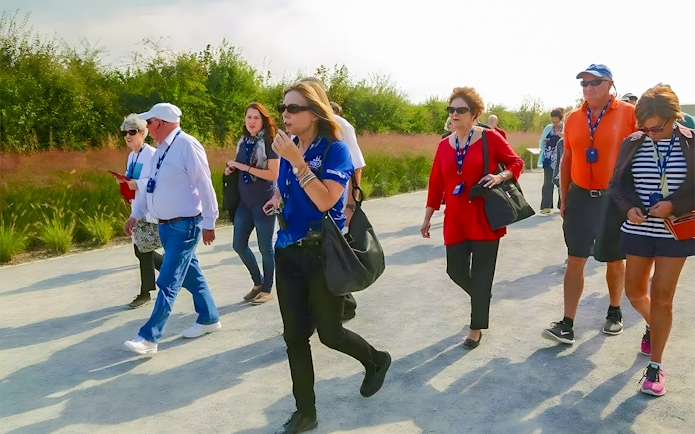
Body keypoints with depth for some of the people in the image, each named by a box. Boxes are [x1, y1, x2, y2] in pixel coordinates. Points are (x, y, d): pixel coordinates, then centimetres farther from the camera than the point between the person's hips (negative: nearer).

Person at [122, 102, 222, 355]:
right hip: (166, 225, 9)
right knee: (191, 276, 18)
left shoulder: (187, 145, -19)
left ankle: (149, 337, 2)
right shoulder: (162, 149, 9)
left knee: (168, 282, -4)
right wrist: (135, 215, 17)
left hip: (184, 226, -9)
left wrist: (208, 223, -15)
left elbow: (204, 187, -18)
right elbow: (152, 186, 18)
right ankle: (209, 319, 33)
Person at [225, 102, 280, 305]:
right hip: (244, 201, 7)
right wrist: (231, 169, 0)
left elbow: (273, 174, -18)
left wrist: (245, 167, -20)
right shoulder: (243, 142, 9)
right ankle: (258, 282, 29)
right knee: (239, 245, 10)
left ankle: (266, 289, 18)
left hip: (264, 202, -7)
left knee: (265, 247, 3)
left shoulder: (270, 143, -10)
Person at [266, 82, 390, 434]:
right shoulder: (288, 148, 6)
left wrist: (296, 160, -27)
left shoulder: (334, 149, -12)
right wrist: (278, 200, 5)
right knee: (294, 336, 7)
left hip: (324, 254, -6)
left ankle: (376, 360, 38)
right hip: (288, 253, 6)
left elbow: (325, 200, -26)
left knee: (329, 333, 6)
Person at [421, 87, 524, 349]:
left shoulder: (490, 137, -5)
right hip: (455, 220, 4)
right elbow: (436, 184, 9)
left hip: (485, 219, -4)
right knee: (456, 271, 7)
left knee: (481, 275, 2)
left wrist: (501, 176, -18)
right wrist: (427, 218, 10)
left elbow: (516, 163, 2)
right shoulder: (444, 145, 6)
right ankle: (482, 296, 41)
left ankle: (476, 328, 19)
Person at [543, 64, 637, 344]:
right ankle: (567, 325, 2)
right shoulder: (573, 119, 4)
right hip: (580, 197, 3)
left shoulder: (629, 114, -7)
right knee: (575, 261, 0)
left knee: (615, 260, 13)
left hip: (615, 198, -2)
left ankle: (614, 312, 34)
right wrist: (564, 199, 9)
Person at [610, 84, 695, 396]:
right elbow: (617, 184, 4)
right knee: (635, 291, 12)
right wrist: (629, 207, -14)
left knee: (662, 297, 0)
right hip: (638, 230, 3)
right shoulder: (632, 144, -2)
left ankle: (655, 367, 12)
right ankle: (653, 325, 47)